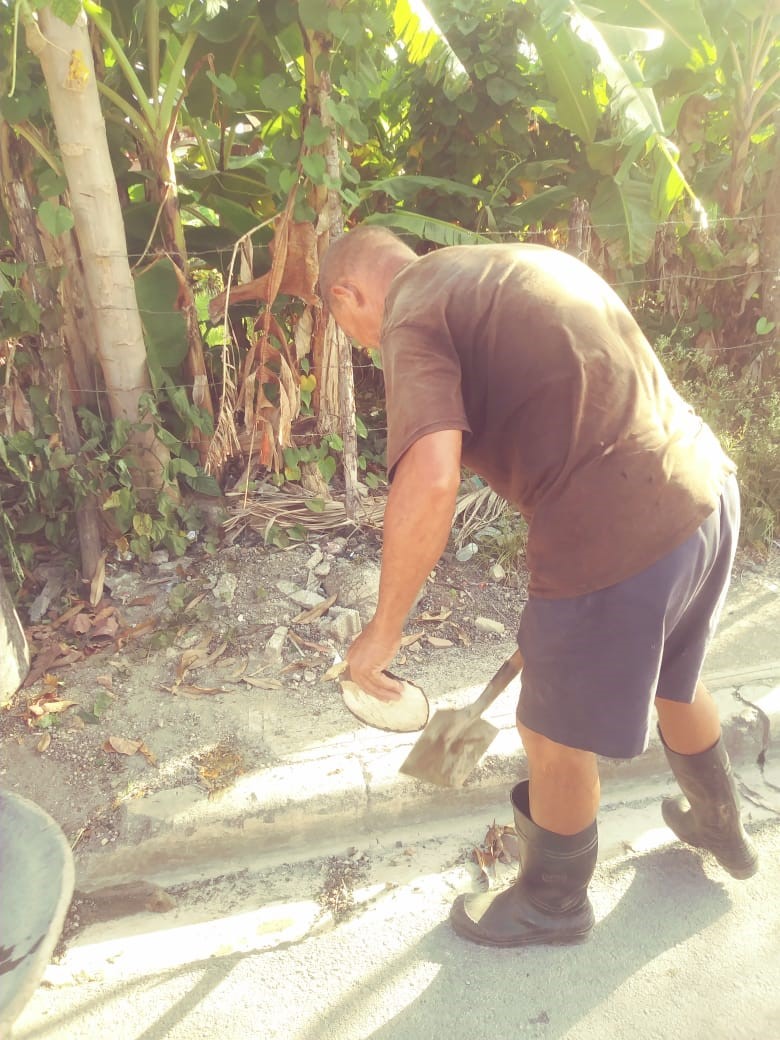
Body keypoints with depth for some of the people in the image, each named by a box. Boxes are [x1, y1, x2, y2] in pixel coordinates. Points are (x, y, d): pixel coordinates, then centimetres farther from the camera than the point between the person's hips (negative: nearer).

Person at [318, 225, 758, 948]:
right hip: (707, 488, 9)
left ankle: (553, 903, 44)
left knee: (556, 738, 16)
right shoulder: (521, 261, 18)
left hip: (616, 541, -9)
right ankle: (720, 827, 60)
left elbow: (430, 479, -27)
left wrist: (383, 629, -14)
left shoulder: (410, 319, -9)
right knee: (673, 680, 33)